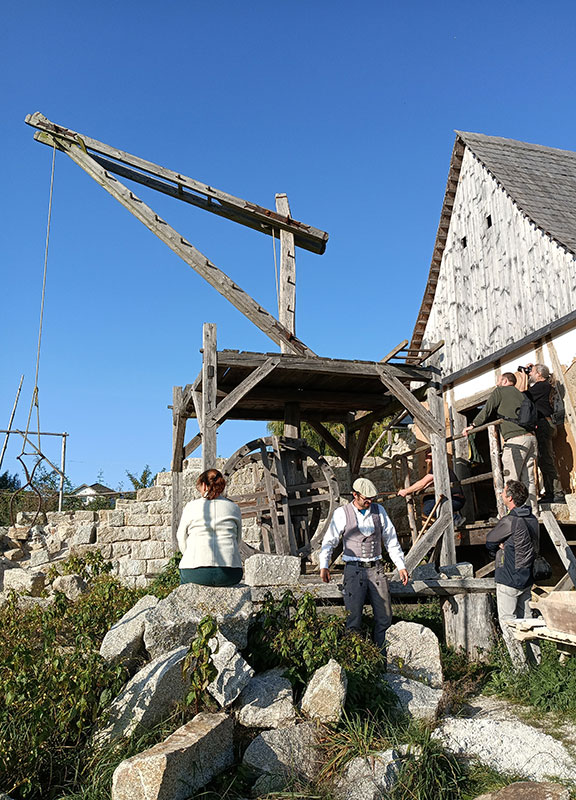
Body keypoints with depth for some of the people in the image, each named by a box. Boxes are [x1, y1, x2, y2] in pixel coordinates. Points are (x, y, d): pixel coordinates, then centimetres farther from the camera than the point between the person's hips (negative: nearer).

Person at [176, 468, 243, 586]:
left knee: (185, 576, 30)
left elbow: (182, 541, 11)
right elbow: (237, 542, 14)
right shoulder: (234, 508, 11)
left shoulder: (190, 506, 6)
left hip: (196, 573, -1)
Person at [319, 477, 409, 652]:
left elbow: (391, 540, 14)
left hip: (376, 568, 3)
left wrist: (401, 566, 10)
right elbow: (329, 540, -6)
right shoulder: (342, 513, -3)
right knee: (353, 618, -6)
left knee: (385, 616, 3)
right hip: (354, 570, -3)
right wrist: (324, 566, -19)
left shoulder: (379, 510, 7)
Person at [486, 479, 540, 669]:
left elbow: (489, 541, -9)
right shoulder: (532, 519, 4)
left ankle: (520, 666, 2)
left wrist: (499, 548, 9)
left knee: (507, 622, 1)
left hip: (509, 580, -8)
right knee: (526, 619, 18)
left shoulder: (510, 521, -22)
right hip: (527, 578, 8)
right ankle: (537, 659, 25)